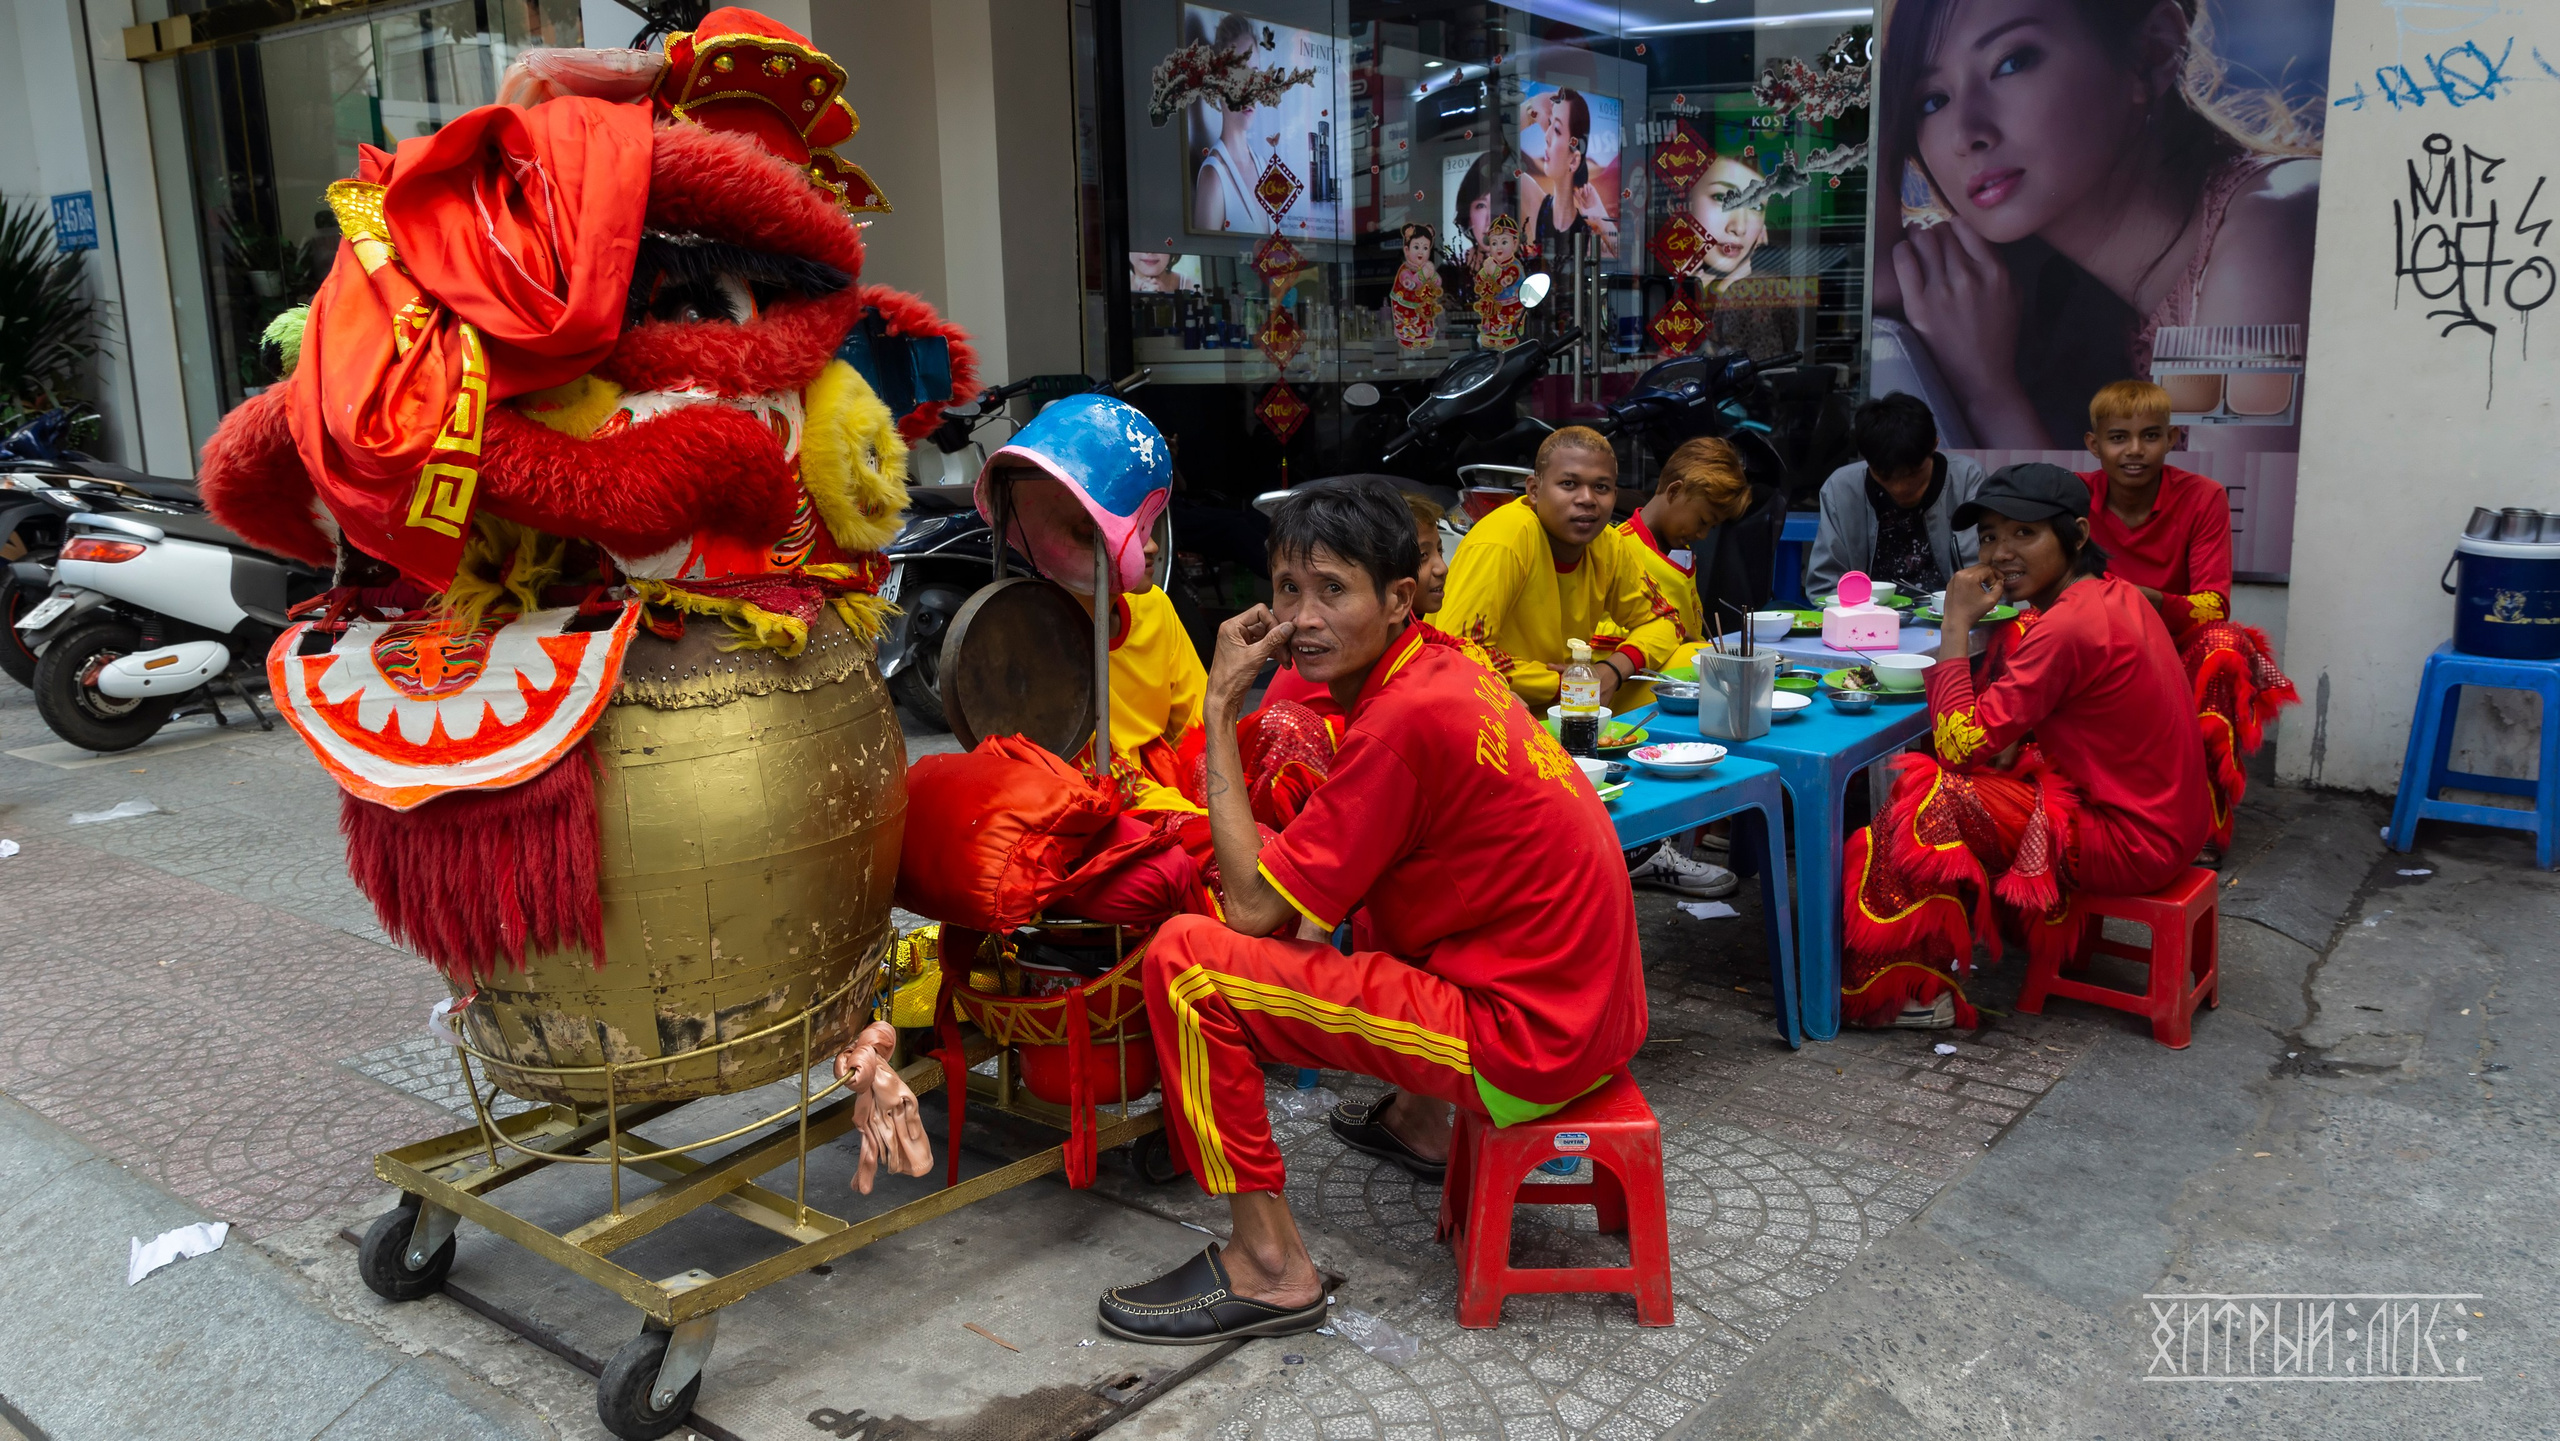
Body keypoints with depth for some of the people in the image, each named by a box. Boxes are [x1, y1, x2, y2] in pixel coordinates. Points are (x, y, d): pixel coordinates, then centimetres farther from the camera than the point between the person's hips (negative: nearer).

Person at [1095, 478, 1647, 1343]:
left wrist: (1220, 710, -11)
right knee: (1367, 875, 34)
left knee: (1183, 958, -13)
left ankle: (1270, 1269, -4)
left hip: (1525, 1047, -9)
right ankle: (1420, 1125, 38)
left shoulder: (1404, 717, -21)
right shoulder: (1445, 669, 6)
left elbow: (1255, 907, -16)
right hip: (1593, 1013, 9)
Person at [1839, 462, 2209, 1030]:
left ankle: (1912, 992, 2)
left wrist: (1958, 623, -18)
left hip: (2130, 840, -10)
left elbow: (1959, 744, -23)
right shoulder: (2114, 594, 6)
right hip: (2165, 816, 10)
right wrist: (2013, 741, -2)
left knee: (1928, 802, -12)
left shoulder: (2068, 627, -24)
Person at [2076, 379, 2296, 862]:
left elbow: (2215, 606, -16)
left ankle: (2206, 821, -21)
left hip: (2180, 651, -1)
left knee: (2223, 644, -34)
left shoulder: (2203, 498, -8)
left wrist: (2150, 601, -38)